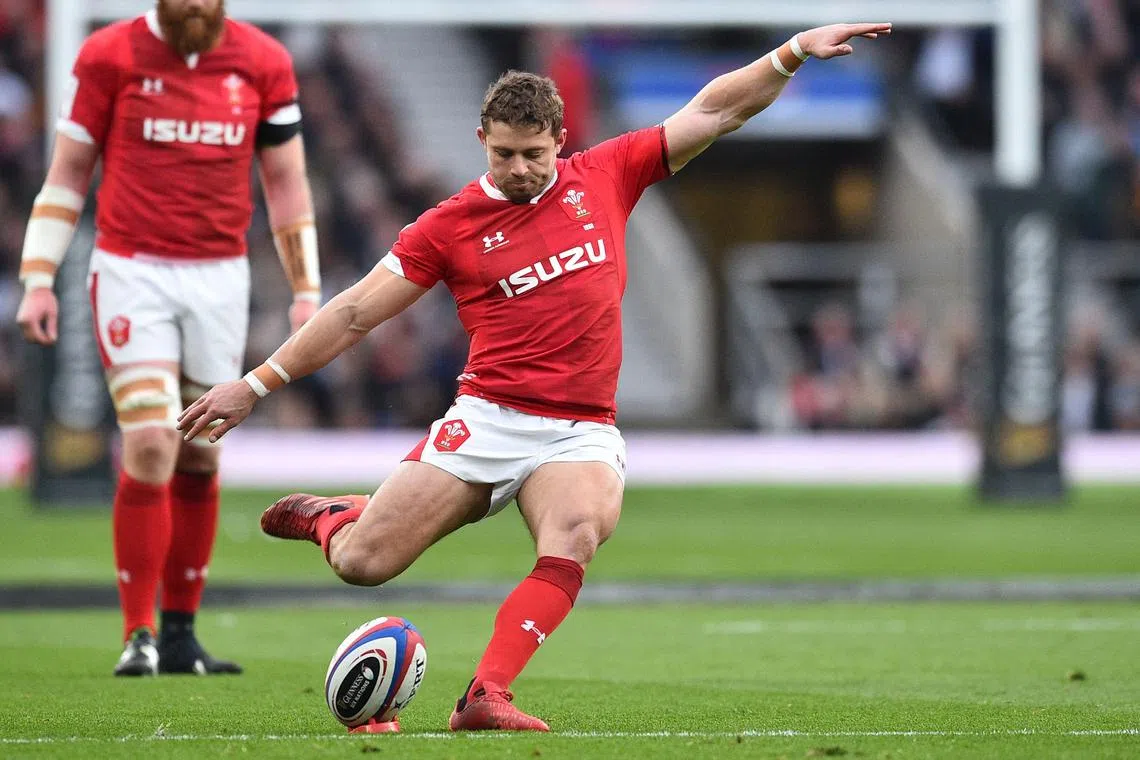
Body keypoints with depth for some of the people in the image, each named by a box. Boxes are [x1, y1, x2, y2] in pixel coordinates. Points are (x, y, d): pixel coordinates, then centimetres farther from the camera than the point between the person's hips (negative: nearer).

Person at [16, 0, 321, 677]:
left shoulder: (263, 63, 4)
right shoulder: (110, 56, -2)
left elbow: (286, 181, 11)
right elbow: (69, 171, 4)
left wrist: (306, 289, 6)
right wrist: (38, 278, -1)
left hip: (221, 278, 3)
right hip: (132, 272, -3)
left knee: (200, 457, 5)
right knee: (151, 448, -14)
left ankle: (180, 633, 15)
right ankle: (140, 635, -6)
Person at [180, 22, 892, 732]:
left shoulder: (605, 177, 8)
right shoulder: (451, 225, 3)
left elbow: (715, 111, 11)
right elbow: (356, 312, 6)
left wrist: (796, 51, 1)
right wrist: (254, 386, 4)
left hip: (583, 432, 1)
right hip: (487, 421, -1)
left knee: (574, 540, -33)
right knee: (362, 563, -10)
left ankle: (486, 695, -35)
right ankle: (333, 517, 27)